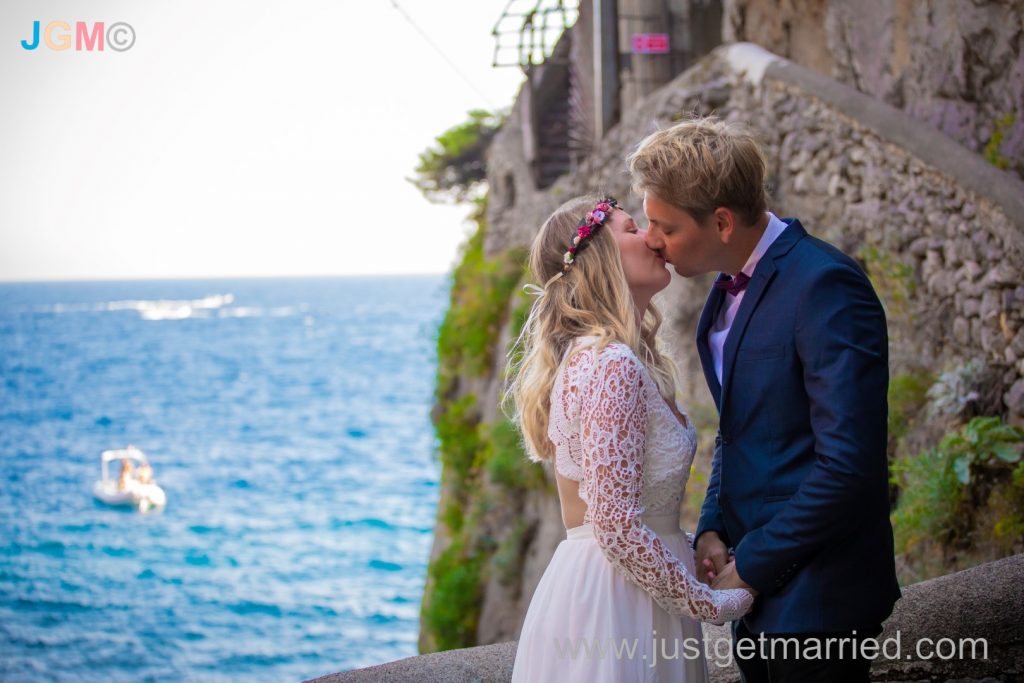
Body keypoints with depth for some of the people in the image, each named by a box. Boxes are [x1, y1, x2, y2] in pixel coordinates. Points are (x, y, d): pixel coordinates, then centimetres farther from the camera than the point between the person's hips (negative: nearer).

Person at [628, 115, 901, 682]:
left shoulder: (825, 287, -21)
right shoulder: (731, 285, 8)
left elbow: (849, 463, -26)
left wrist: (751, 564, -18)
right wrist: (712, 529, 3)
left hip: (812, 593, -8)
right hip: (756, 584, 8)